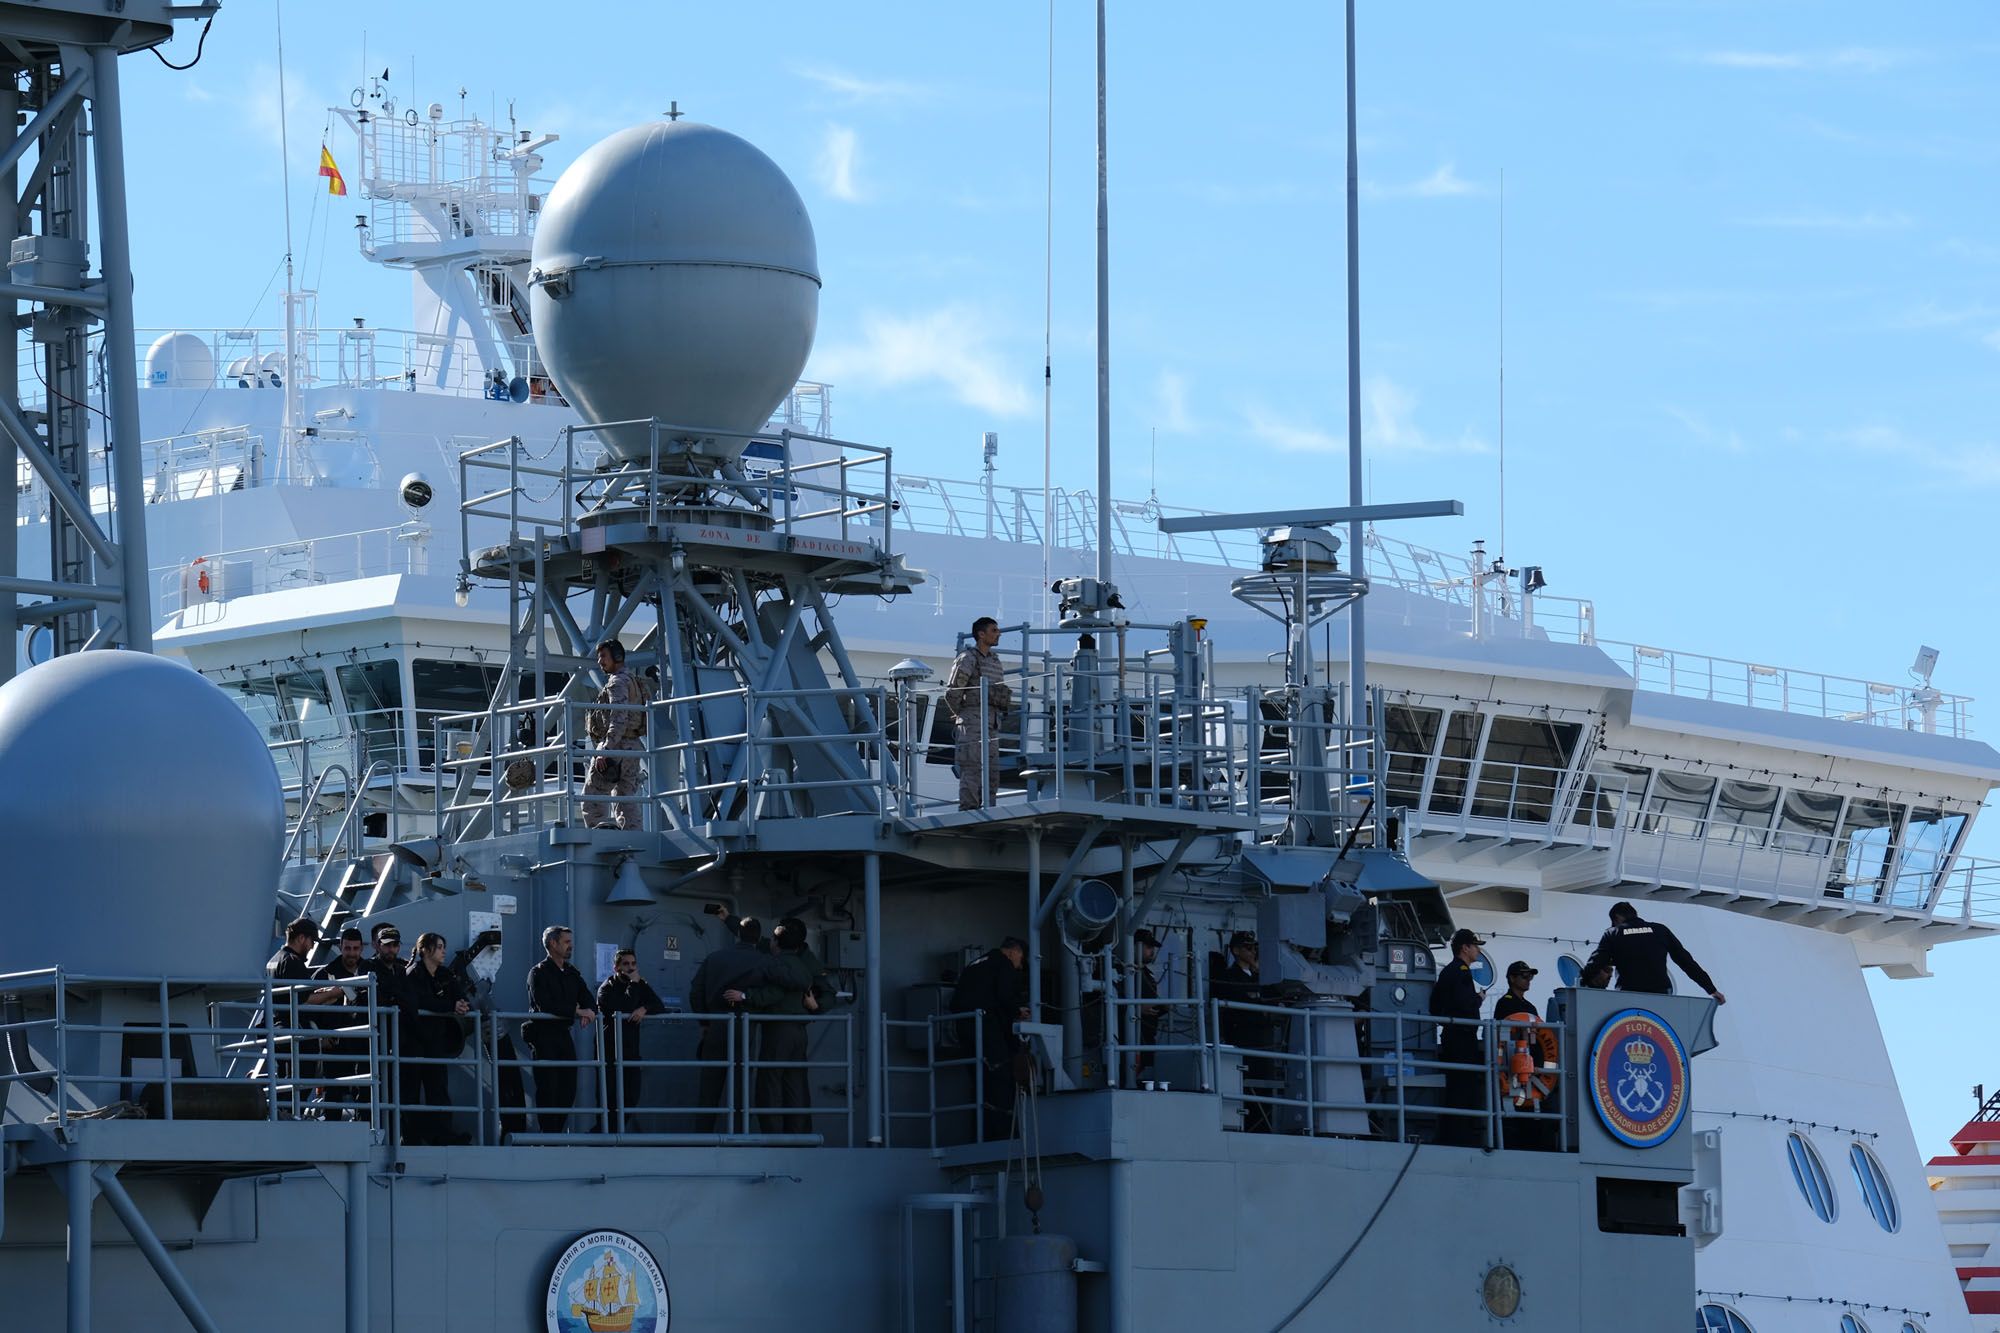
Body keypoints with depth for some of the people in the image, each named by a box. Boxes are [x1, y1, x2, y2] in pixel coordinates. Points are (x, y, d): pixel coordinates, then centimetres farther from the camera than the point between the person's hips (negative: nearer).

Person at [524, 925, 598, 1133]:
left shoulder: (572, 974, 17)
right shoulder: (538, 973, -5)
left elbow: (589, 1000, 11)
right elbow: (546, 1006, -18)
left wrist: (590, 1011, -13)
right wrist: (577, 1012, -17)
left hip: (564, 1035, 7)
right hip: (543, 1035, -7)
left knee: (568, 1090, 5)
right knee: (548, 1089, -8)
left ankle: (558, 1131, 12)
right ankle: (549, 1137, -7)